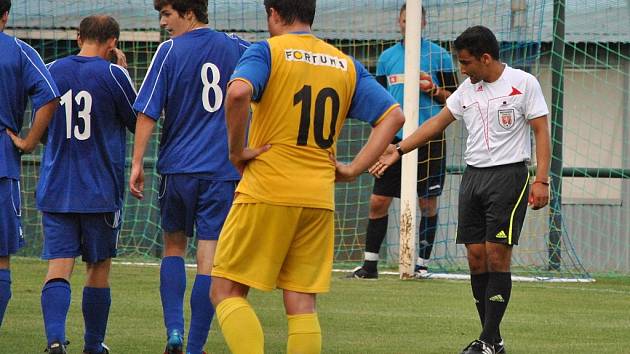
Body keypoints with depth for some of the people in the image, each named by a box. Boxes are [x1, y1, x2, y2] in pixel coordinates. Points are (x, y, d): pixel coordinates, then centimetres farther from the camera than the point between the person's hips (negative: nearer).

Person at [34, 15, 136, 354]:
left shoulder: (52, 70, 3)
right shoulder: (112, 74, -8)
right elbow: (139, 122, 5)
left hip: (55, 189, 2)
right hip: (101, 192, -2)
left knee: (58, 269, -5)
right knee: (98, 269, 13)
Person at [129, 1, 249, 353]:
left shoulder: (169, 52, -4)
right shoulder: (235, 47, 6)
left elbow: (147, 113, -7)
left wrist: (137, 163, -2)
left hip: (179, 166, -1)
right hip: (223, 168, 1)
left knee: (174, 245, 17)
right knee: (209, 258, 0)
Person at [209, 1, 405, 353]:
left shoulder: (266, 51, -3)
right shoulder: (347, 65, 13)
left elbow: (239, 92, -23)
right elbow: (393, 116, 7)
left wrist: (236, 150, -11)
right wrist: (353, 169, 6)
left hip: (267, 192, -5)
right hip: (319, 198, 5)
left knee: (226, 291, 2)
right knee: (302, 303, 6)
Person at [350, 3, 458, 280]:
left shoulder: (438, 55, 2)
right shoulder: (387, 57, 13)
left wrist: (434, 90, -15)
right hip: (395, 140, 3)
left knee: (427, 203, 1)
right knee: (378, 202, 0)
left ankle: (423, 263, 9)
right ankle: (370, 264, 6)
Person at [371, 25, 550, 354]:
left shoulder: (523, 83, -6)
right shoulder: (467, 89, 13)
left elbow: (541, 131, -7)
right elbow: (438, 122, 20)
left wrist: (541, 180, -14)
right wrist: (398, 149, 15)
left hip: (508, 176, -6)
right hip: (473, 176, 6)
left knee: (497, 256, -11)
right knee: (476, 257, 2)